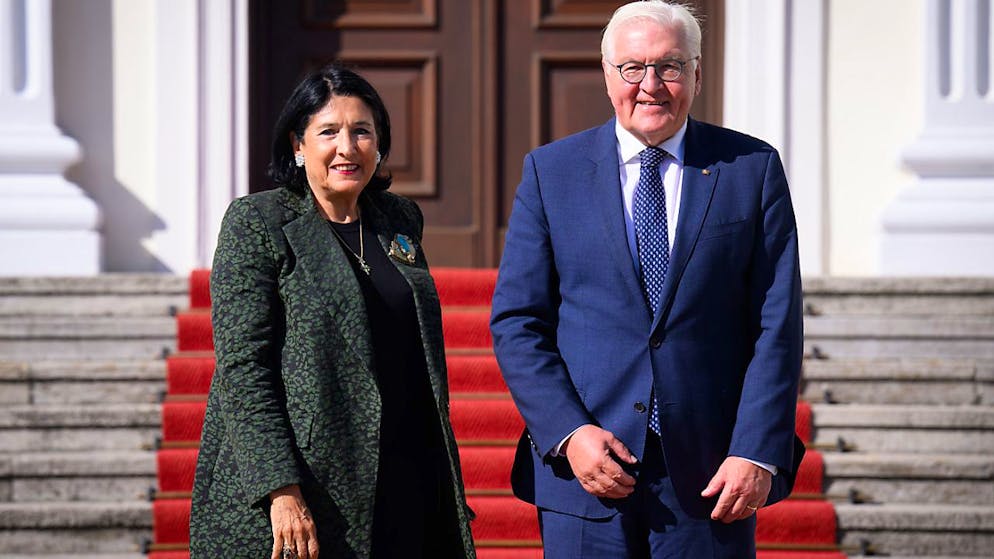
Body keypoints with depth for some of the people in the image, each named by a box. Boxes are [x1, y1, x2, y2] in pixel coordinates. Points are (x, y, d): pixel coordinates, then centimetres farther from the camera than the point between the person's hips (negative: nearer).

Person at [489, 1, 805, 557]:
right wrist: (568, 433, -9)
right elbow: (517, 321, 3)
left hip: (711, 476, 0)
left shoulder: (753, 168, 5)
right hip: (585, 469, 0)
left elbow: (777, 326, 0)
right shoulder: (550, 171, 6)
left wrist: (758, 453, -9)